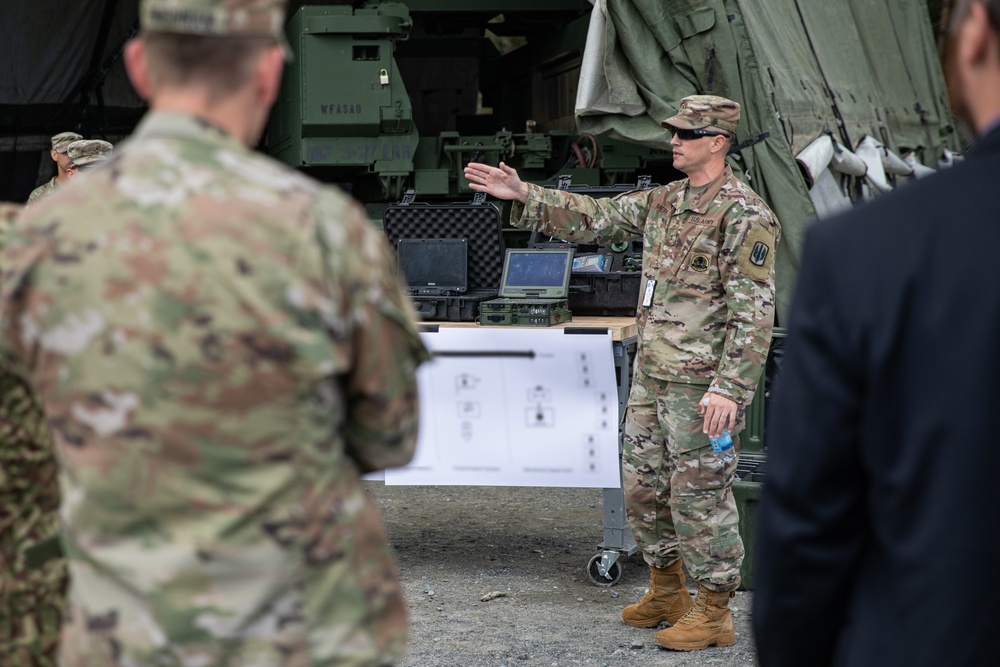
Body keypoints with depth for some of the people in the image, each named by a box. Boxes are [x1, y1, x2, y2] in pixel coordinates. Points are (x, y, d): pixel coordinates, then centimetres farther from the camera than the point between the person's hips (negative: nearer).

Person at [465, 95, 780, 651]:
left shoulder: (745, 216, -14)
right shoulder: (663, 202, 12)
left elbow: (754, 311, -18)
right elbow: (594, 218, 16)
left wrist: (729, 388, -24)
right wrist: (523, 194, 7)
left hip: (702, 383, -9)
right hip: (652, 374, 9)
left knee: (700, 492, -2)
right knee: (643, 483, 15)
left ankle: (715, 612, 10)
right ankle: (667, 590, 31)